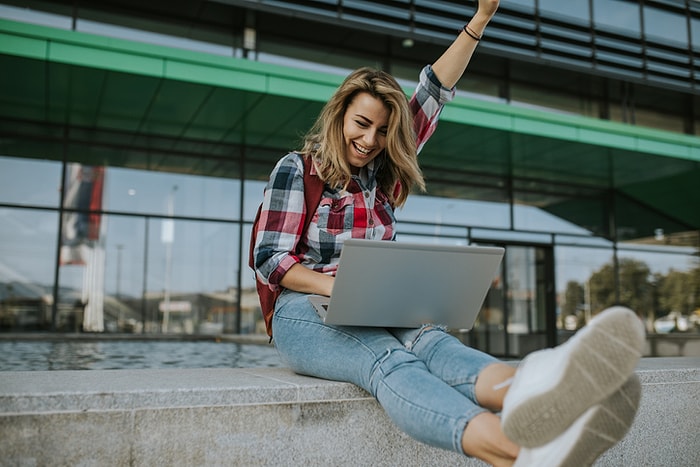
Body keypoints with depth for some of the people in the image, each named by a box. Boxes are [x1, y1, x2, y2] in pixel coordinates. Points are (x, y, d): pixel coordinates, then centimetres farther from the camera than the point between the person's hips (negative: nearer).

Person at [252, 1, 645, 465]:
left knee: (430, 340, -34)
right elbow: (270, 259, -3)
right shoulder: (296, 169, 2)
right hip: (308, 311, -4)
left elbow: (435, 91, 12)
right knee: (387, 359, -39)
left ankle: (524, 394, -69)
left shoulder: (385, 171, 16)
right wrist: (338, 285, -20)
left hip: (379, 313, 5)